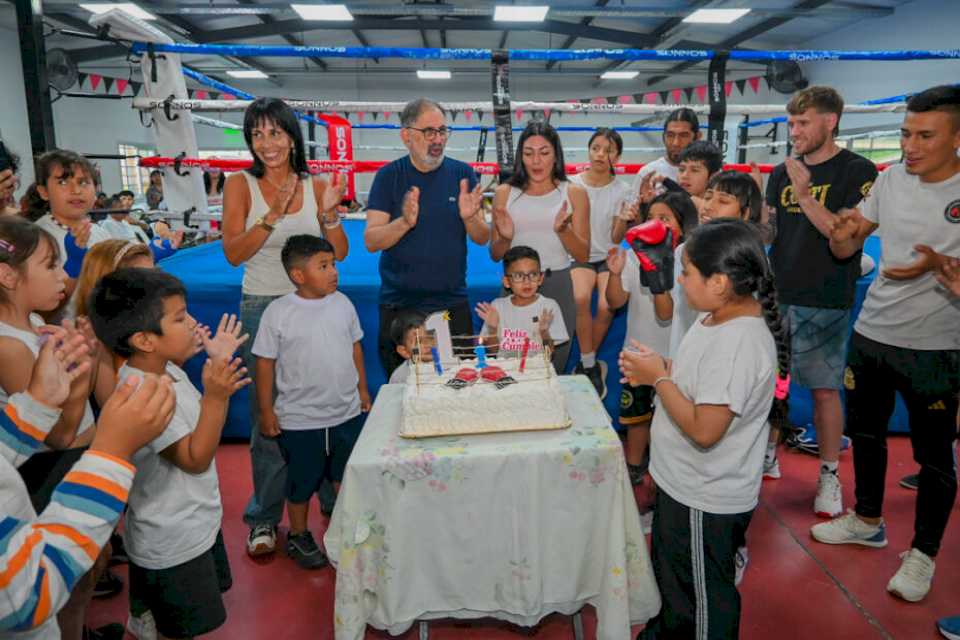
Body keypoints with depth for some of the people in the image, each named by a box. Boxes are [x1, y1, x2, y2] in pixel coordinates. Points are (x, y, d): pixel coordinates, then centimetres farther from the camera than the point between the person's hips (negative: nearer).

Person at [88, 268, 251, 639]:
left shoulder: (165, 370, -3)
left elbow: (197, 418, 12)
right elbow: (195, 459, -29)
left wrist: (218, 363, 3)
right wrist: (216, 396, -41)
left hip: (196, 524, 9)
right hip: (173, 545, -9)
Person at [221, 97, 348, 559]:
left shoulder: (316, 186, 4)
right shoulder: (241, 185, 0)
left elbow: (339, 253, 3)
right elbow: (234, 253, -8)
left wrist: (329, 212, -14)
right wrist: (274, 214, -20)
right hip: (262, 309, -1)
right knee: (268, 415, 4)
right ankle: (265, 518, 19)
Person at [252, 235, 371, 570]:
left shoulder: (342, 303, -2)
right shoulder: (278, 312, -14)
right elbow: (265, 363, -9)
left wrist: (362, 389, 11)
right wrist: (266, 410, -7)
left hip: (347, 412, 4)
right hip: (299, 419, -4)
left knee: (347, 476, 20)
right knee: (301, 482, 14)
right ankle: (298, 536, 37)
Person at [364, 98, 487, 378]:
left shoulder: (463, 174, 1)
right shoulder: (388, 176, -2)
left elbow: (482, 239, 2)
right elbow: (371, 241, -7)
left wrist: (469, 218, -20)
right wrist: (405, 222, -25)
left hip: (453, 304, 1)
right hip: (398, 305, -1)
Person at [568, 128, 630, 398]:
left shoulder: (621, 190, 2)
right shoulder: (572, 184, 1)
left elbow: (616, 237, -1)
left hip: (608, 258, 1)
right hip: (580, 257, 0)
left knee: (606, 306, -26)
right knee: (581, 298, -32)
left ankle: (585, 365, -1)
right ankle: (591, 365, -16)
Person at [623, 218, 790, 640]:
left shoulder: (738, 343, -31)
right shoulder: (717, 317, 0)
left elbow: (704, 430, -30)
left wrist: (659, 377, -21)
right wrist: (656, 370, -3)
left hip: (706, 499, -10)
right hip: (684, 483, 10)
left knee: (705, 595, 14)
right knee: (671, 574, 30)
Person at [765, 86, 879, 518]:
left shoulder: (857, 171, -5)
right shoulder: (782, 173, 10)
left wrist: (804, 195, -20)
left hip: (825, 302, -5)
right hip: (778, 296, 5)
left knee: (824, 388, 2)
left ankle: (829, 476, 16)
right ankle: (769, 455, 28)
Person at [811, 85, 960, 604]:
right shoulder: (892, 178, 1)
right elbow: (844, 250, 6)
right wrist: (842, 234, -16)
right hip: (870, 333, 5)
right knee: (865, 433, 19)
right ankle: (867, 521, 40)